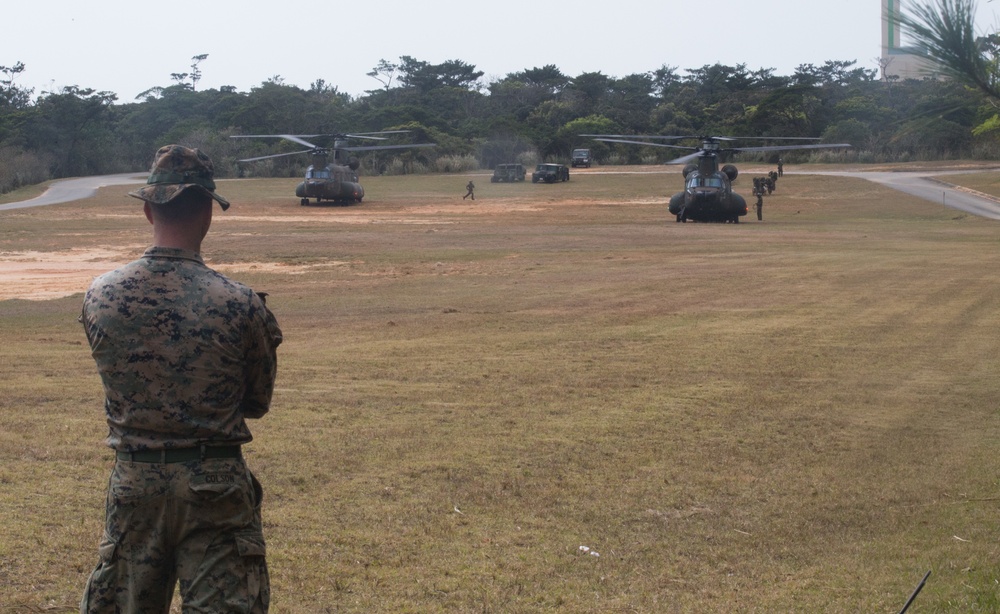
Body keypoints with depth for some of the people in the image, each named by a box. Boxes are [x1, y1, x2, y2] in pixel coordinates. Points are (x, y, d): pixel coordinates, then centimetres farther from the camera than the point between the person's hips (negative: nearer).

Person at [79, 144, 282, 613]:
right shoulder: (241, 305, -12)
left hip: (133, 483, 3)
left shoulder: (99, 297, -5)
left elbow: (121, 384, 9)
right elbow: (258, 404, 1)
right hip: (215, 487, -3)